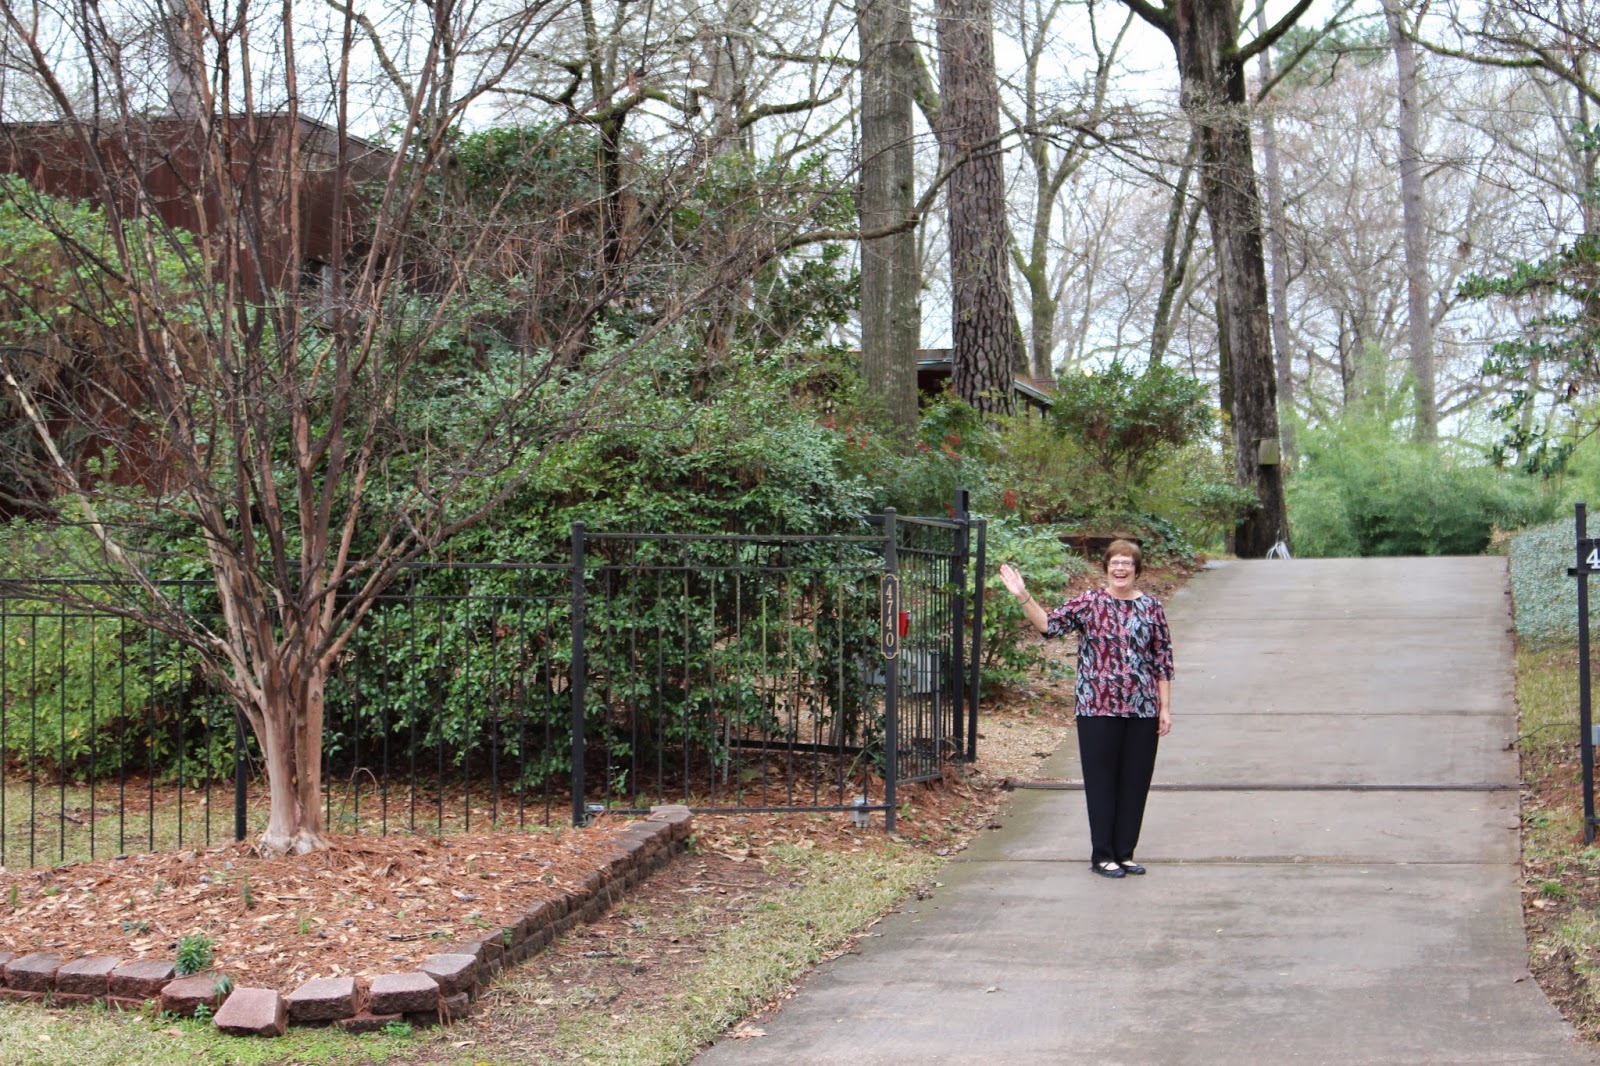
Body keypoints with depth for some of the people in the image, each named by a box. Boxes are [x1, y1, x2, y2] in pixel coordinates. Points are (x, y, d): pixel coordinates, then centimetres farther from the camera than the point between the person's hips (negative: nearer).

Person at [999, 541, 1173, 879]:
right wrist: (1023, 596, -24)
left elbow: (1163, 660, 8)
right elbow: (1048, 623, -10)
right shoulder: (1088, 604, 1)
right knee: (1102, 781, 3)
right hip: (1098, 709, -2)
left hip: (1142, 711, 2)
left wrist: (1165, 708, 5)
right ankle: (1102, 855, 11)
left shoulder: (1151, 608, 6)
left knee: (1135, 781, 7)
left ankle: (1125, 852, 18)